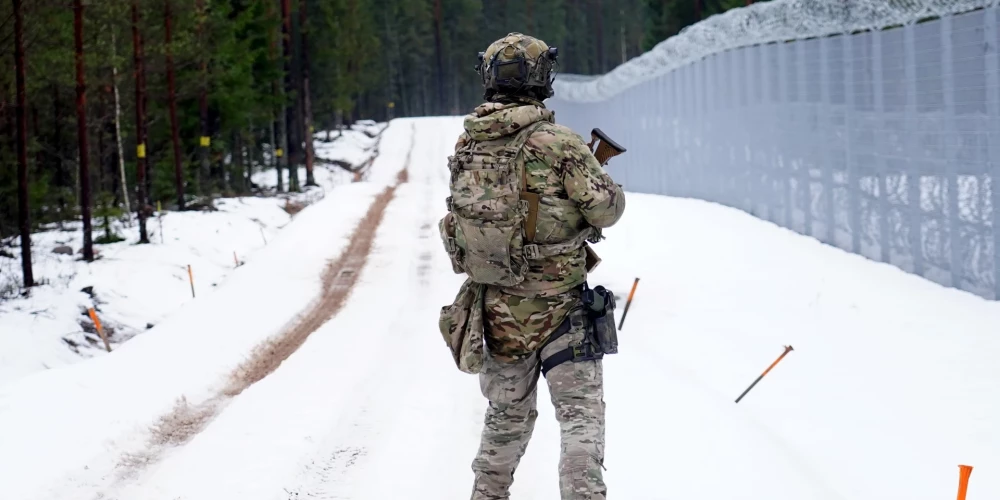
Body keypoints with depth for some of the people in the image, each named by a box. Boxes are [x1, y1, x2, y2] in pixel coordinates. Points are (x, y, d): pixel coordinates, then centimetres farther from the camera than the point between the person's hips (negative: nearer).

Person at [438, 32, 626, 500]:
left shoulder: (466, 145, 1)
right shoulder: (557, 142, -16)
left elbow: (457, 221, 12)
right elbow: (608, 209, -13)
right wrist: (599, 182, 8)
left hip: (496, 307, 5)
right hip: (557, 305, -5)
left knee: (508, 415, 21)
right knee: (582, 416, 2)